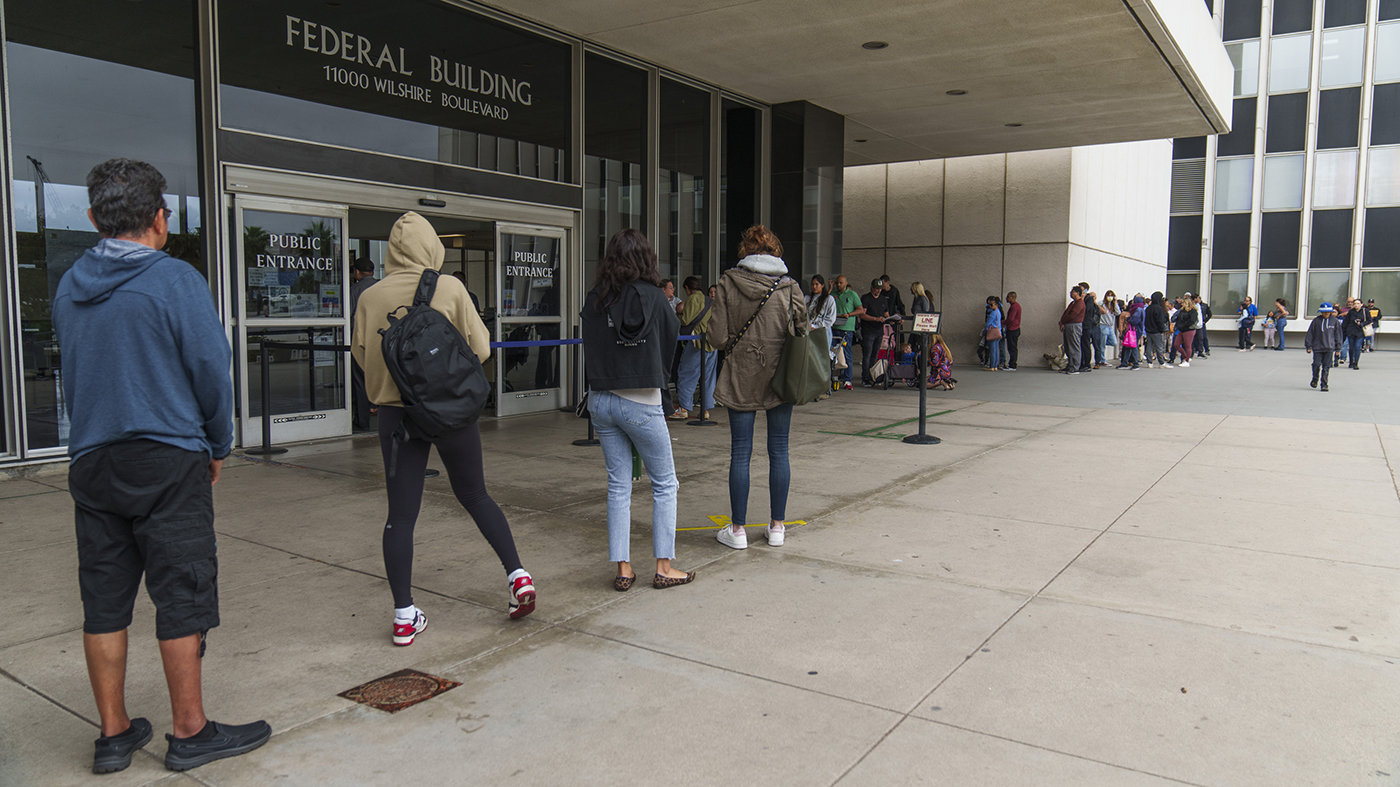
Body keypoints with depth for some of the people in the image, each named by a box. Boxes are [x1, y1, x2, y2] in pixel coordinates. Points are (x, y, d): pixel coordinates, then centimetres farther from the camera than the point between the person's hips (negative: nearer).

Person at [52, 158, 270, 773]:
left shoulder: (68, 287, 8)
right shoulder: (175, 279, -11)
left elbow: (72, 372, 15)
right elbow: (211, 369, -9)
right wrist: (218, 446, 3)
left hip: (91, 462, 6)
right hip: (168, 462, -6)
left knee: (104, 600, 11)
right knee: (182, 594, 3)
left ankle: (113, 734, 22)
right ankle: (189, 732, 12)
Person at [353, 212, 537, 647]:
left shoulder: (371, 297, -3)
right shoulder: (450, 288, -8)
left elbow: (361, 354, 6)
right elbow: (480, 348, -5)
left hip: (397, 412, 1)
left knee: (401, 514, 7)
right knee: (475, 496, 18)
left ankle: (404, 616, 11)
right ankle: (517, 575, 13)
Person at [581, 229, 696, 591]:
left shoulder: (593, 300, -1)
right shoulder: (652, 297, -9)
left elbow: (589, 344, 8)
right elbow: (673, 334, 5)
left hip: (601, 401, 4)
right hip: (641, 402, -4)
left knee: (618, 486, 12)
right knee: (665, 484, 10)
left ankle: (623, 569, 14)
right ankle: (663, 567, 11)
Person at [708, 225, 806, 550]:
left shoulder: (729, 283, -5)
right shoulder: (789, 287, -3)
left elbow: (717, 337, -8)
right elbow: (802, 332, -1)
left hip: (741, 379, -1)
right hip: (780, 377, 1)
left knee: (740, 453, 5)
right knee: (779, 452, 9)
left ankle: (737, 529, 10)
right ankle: (777, 527, 16)